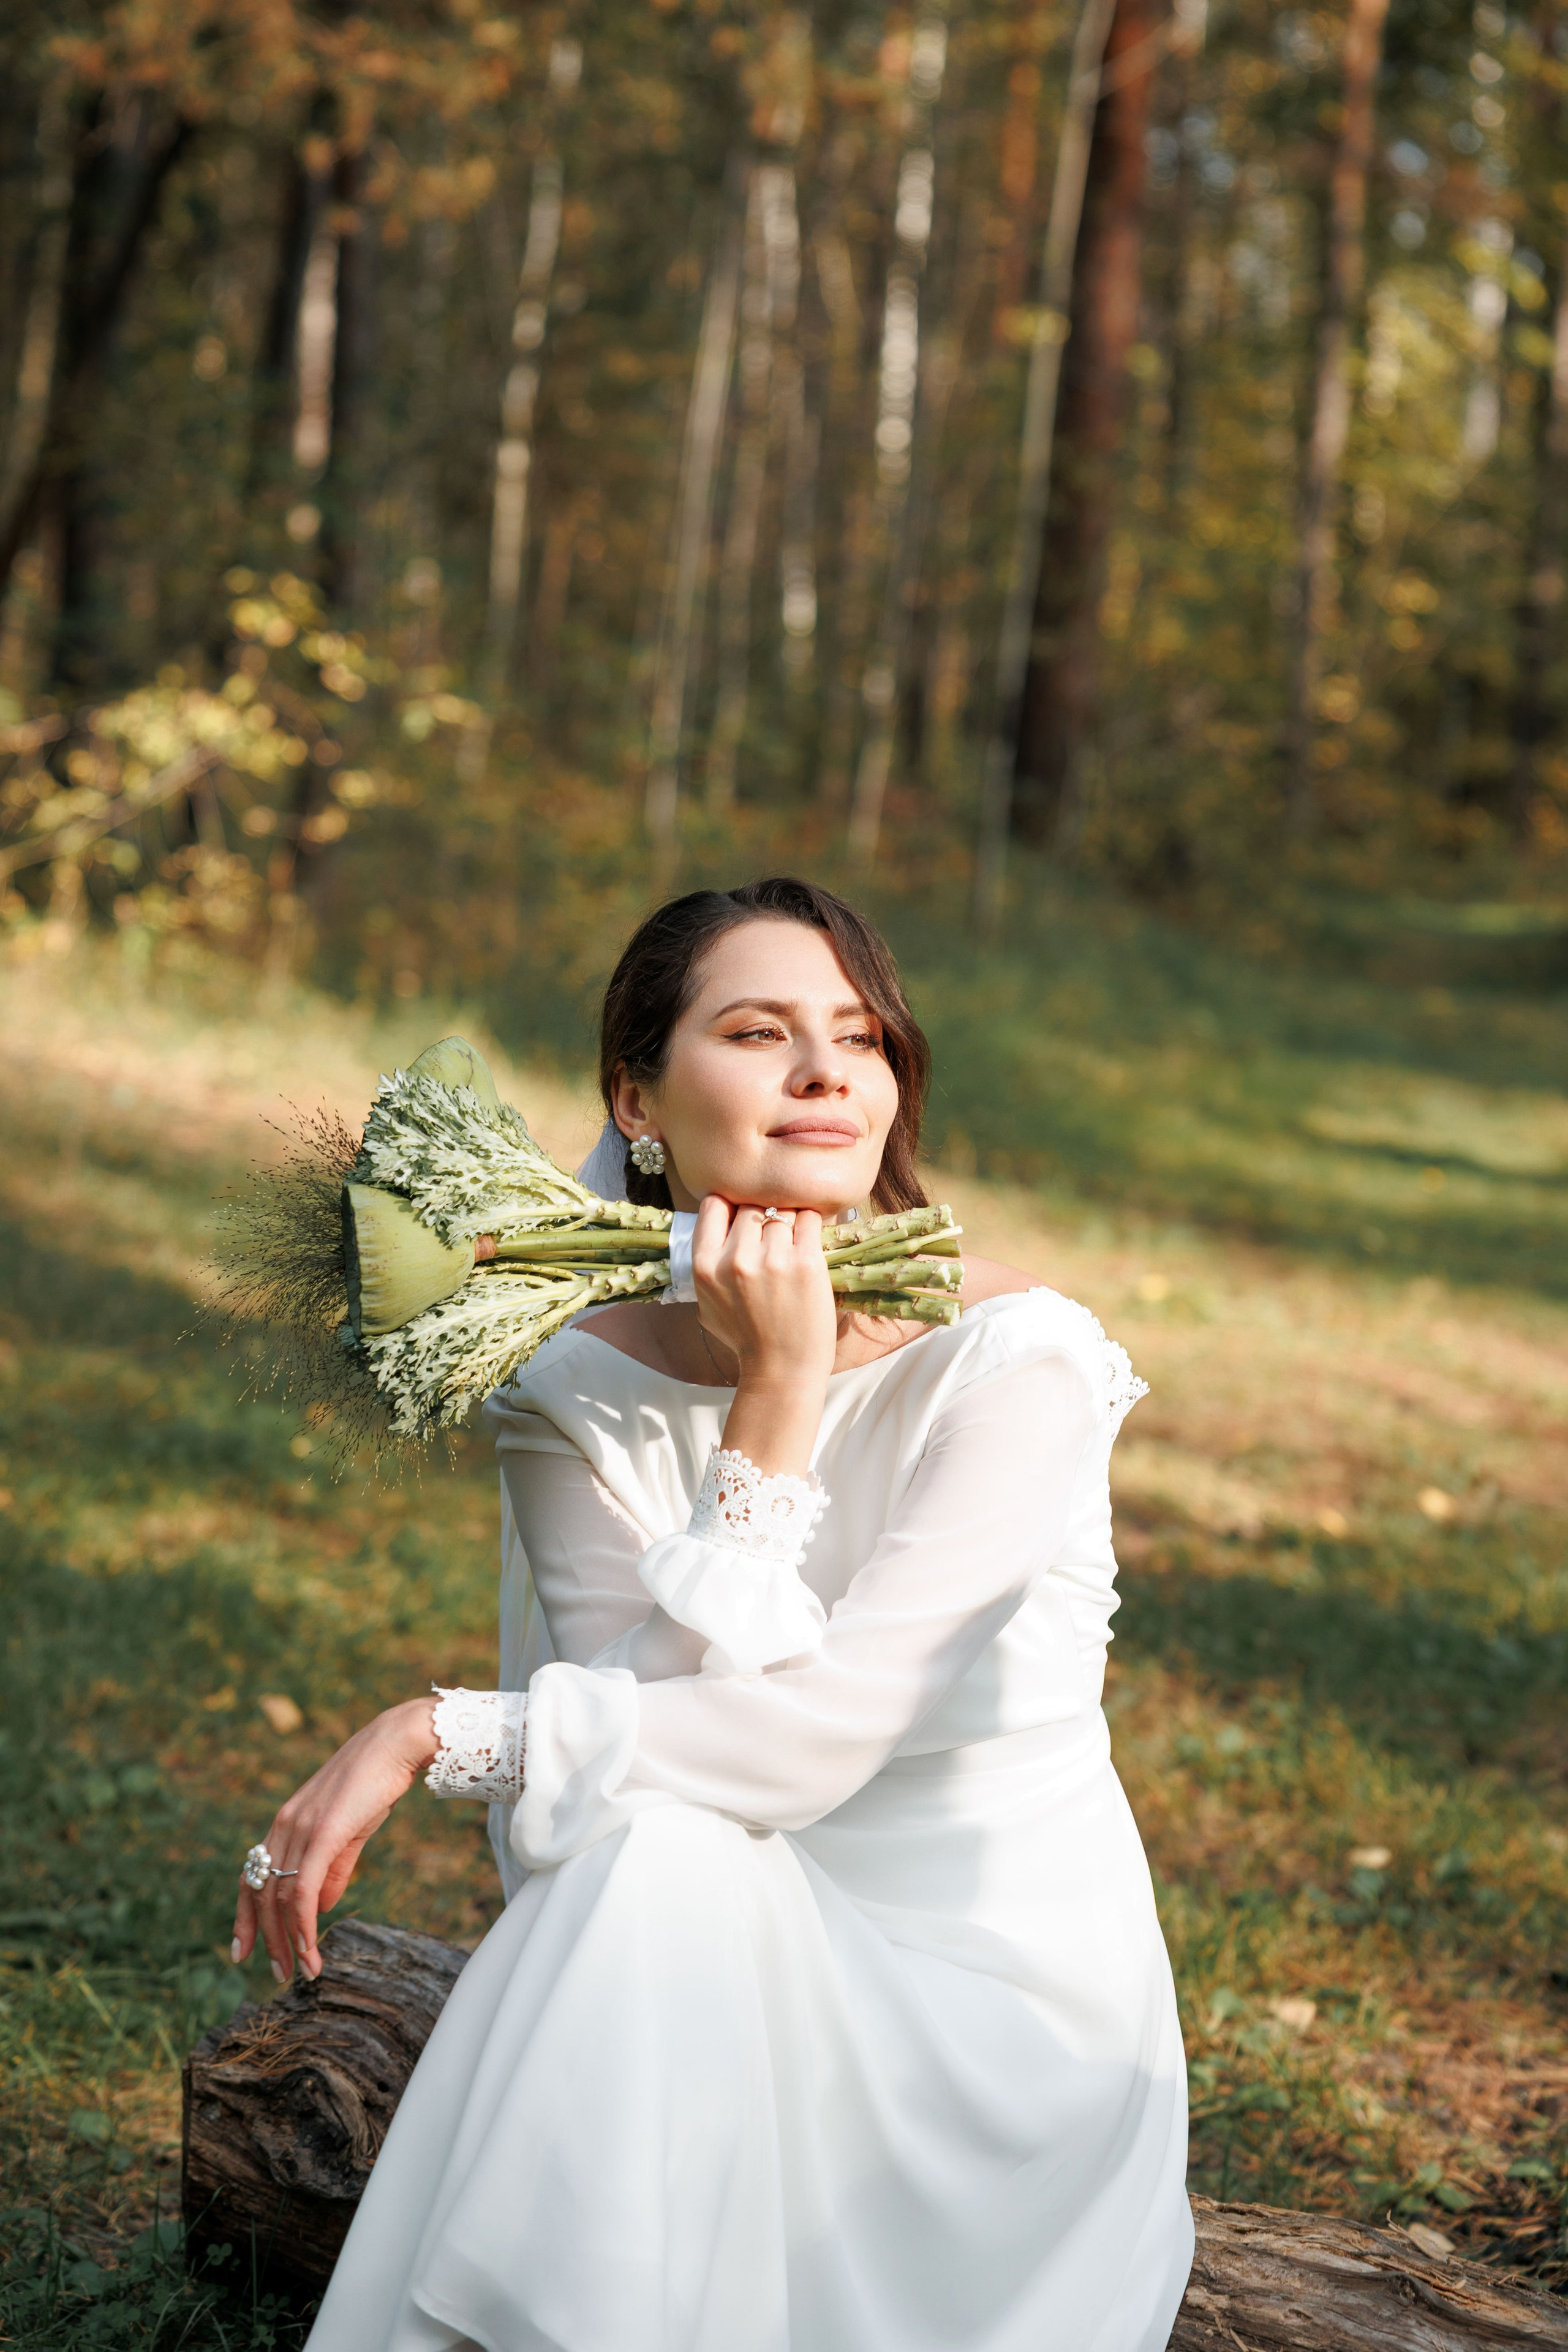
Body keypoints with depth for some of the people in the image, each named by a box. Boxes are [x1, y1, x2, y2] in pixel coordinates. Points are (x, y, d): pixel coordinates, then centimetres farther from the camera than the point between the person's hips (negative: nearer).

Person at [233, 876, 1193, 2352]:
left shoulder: (1019, 1360, -16)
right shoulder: (572, 1391, -4)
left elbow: (806, 1739, -21)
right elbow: (664, 1720, -17)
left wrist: (434, 1736, -18)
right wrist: (775, 1401, -21)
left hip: (999, 2000, -3)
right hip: (738, 1968, 3)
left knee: (662, 1869, -29)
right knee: (646, 1858, -29)